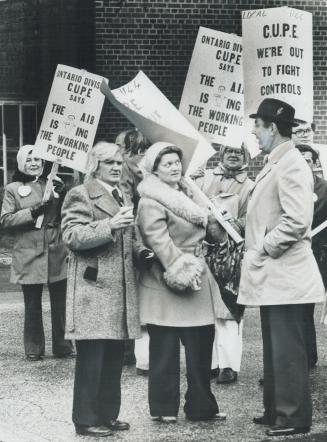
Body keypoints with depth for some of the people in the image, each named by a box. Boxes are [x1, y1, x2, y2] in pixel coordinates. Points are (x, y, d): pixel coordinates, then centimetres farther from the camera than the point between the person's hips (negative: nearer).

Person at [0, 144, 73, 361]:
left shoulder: (53, 184, 11)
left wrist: (63, 195, -10)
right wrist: (33, 212, -14)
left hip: (57, 253, 2)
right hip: (29, 255, -2)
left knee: (60, 303, 5)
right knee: (32, 305, 3)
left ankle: (62, 346, 14)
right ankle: (34, 349, 12)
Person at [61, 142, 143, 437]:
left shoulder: (123, 198, 22)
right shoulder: (81, 195, -3)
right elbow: (72, 236, -15)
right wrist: (109, 226, -25)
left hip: (121, 288, 8)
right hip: (94, 288, -8)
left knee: (115, 356, 10)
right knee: (92, 356, -7)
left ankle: (108, 414, 19)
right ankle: (86, 419, -1)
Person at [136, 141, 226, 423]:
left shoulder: (185, 193, 16)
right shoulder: (152, 201, -12)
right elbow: (159, 241, -20)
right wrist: (180, 271, -23)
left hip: (195, 274, 9)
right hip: (167, 281, -8)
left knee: (201, 342, 9)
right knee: (165, 348, -1)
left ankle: (201, 406, 17)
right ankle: (164, 408, 9)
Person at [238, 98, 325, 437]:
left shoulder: (291, 165, -17)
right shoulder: (274, 164, 14)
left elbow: (297, 221, -25)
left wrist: (263, 249, -17)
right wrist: (255, 245, 11)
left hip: (284, 273, -10)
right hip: (271, 274, 10)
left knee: (286, 347, -4)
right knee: (274, 346, 16)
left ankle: (294, 417, 2)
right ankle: (276, 410, 25)